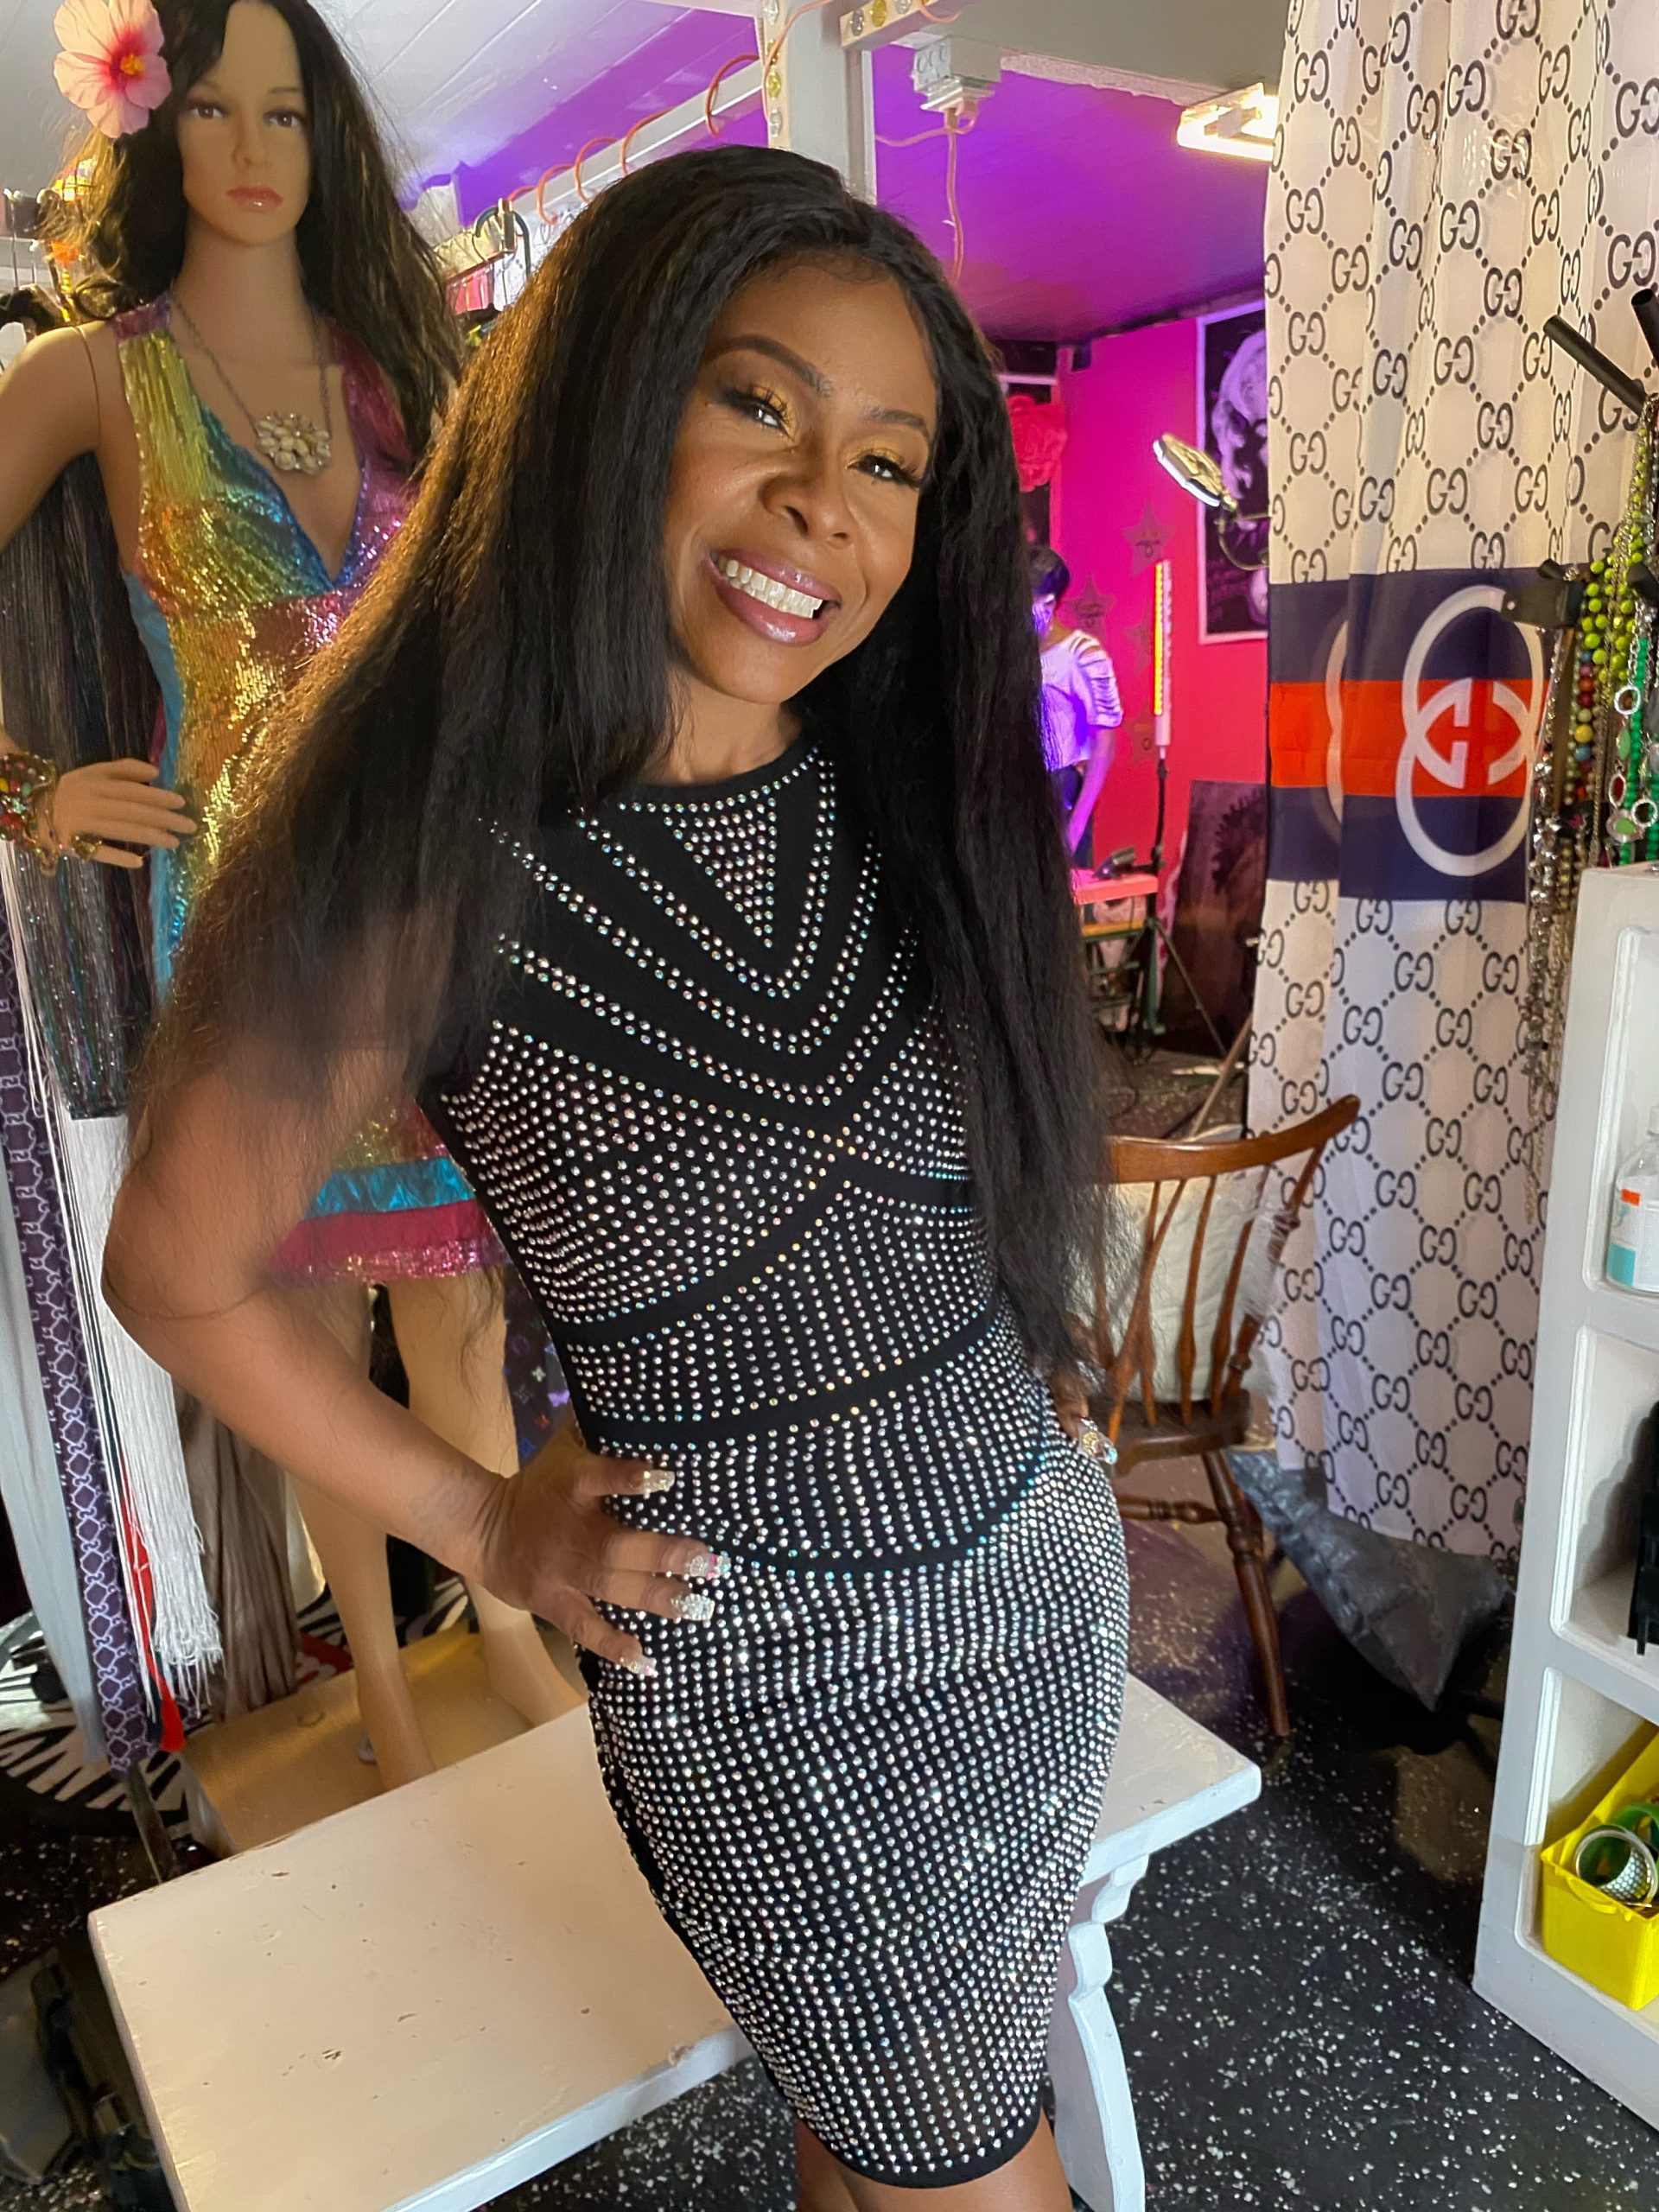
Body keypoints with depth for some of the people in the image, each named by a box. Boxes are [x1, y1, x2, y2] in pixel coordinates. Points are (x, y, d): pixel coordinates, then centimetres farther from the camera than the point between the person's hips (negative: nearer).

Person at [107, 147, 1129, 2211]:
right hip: (765, 1669, -4)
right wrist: (482, 1526, -6)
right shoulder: (423, 866, -20)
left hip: (1045, 1567, 5)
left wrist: (1030, 1348, 4)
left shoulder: (912, 800, -5)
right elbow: (182, 1272, -8)